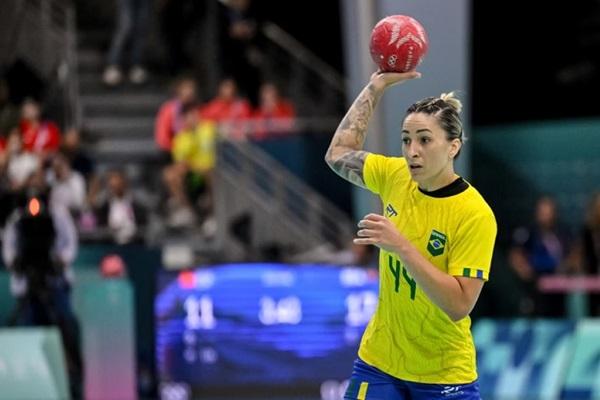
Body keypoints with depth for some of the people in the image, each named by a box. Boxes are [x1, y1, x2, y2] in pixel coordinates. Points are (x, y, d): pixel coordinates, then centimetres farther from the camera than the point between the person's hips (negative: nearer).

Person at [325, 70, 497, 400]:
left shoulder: (475, 215, -19)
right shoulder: (396, 177, -3)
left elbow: (458, 306, -25)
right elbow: (339, 153, 16)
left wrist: (402, 246, -31)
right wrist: (376, 85, 11)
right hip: (378, 363, 5)